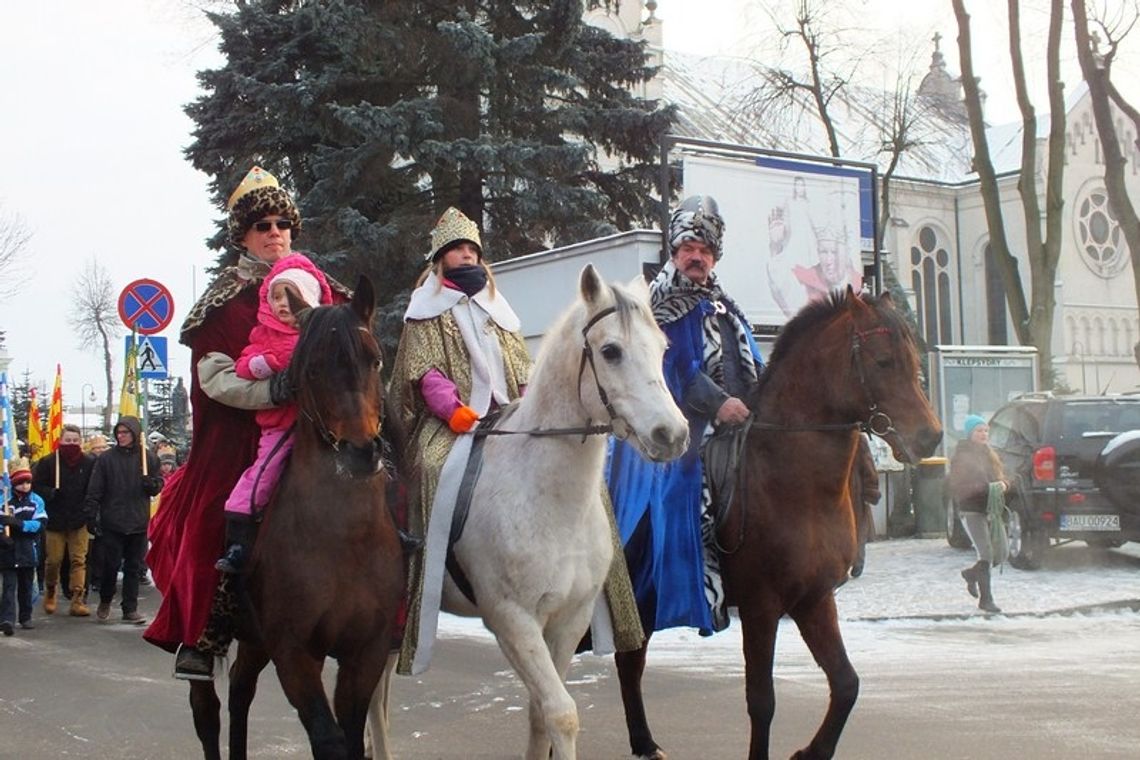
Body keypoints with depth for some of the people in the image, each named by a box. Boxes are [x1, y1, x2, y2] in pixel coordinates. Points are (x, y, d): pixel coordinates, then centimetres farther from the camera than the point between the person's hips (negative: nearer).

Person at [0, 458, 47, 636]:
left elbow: (39, 524, -8)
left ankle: (25, 617, 28)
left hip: (28, 552, 3)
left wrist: (18, 523, -21)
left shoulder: (36, 501, 1)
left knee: (26, 587, 15)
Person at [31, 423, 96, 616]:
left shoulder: (90, 463, 0)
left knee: (78, 560, -3)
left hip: (79, 520, 0)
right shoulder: (48, 462, 0)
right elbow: (36, 486, 1)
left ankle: (77, 600, -1)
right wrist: (51, 494, -17)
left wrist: (89, 512, -7)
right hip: (55, 519, 0)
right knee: (54, 559, 4)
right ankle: (51, 593, 28)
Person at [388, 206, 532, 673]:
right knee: (445, 472, -33)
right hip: (450, 425, -5)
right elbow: (424, 370, -2)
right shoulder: (427, 308, 11)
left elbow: (520, 367, 21)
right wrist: (456, 410, -16)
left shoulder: (494, 308, 26)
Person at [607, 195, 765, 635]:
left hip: (731, 427, 7)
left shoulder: (724, 310, 22)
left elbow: (751, 368, 20)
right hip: (676, 430, -7)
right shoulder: (662, 306, 2)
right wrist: (718, 402, -23)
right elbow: (676, 367, -12)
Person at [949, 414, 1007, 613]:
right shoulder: (961, 457, -7)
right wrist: (987, 486, -24)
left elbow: (1001, 477, 18)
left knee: (999, 554, 7)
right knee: (986, 555, -13)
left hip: (990, 510, 7)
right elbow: (958, 487, -15)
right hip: (971, 512, -7)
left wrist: (1003, 484, -7)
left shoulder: (989, 455, 16)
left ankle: (971, 575, 34)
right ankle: (985, 600, -3)